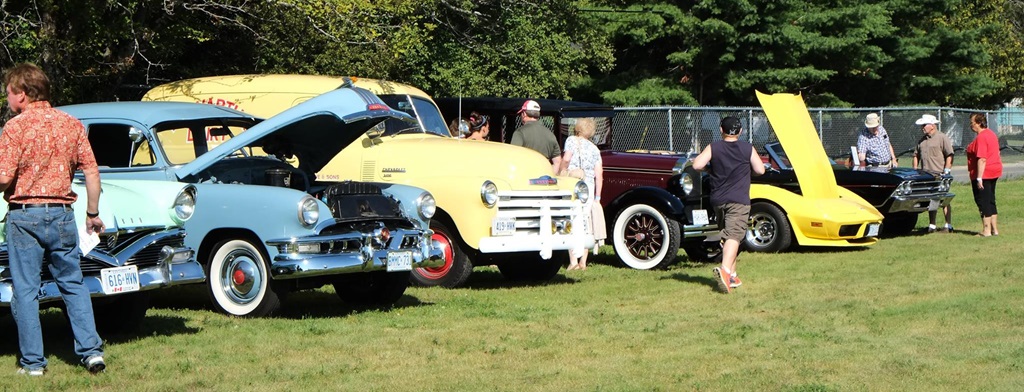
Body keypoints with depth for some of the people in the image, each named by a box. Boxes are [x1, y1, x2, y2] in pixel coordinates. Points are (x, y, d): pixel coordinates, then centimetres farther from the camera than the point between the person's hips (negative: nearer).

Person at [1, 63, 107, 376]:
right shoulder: (72, 124, 4)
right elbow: (92, 173, 4)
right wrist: (93, 214, 13)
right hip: (62, 214, 4)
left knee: (26, 290, 4)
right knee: (73, 285, 13)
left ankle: (32, 361, 7)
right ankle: (91, 351, 6)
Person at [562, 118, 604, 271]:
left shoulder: (572, 140, 4)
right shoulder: (594, 149, 16)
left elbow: (566, 159, -14)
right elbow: (599, 175, 11)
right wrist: (597, 197, 14)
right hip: (589, 187, 4)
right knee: (585, 225, 9)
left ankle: (573, 261, -14)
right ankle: (583, 262, 8)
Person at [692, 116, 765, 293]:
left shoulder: (713, 148, 2)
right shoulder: (748, 149, 0)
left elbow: (697, 165, -9)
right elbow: (760, 170, 2)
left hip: (718, 200, 3)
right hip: (739, 200, -3)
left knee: (726, 236, 17)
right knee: (734, 235, -14)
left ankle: (732, 275, 20)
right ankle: (725, 269, -37)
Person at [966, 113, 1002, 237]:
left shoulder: (981, 138, -19)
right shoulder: (991, 134, 13)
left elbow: (982, 159, -25)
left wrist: (979, 178, -25)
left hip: (983, 173, -10)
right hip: (994, 171, 10)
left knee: (983, 203, -4)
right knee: (991, 202, 15)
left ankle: (986, 230, -3)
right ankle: (994, 229, 17)